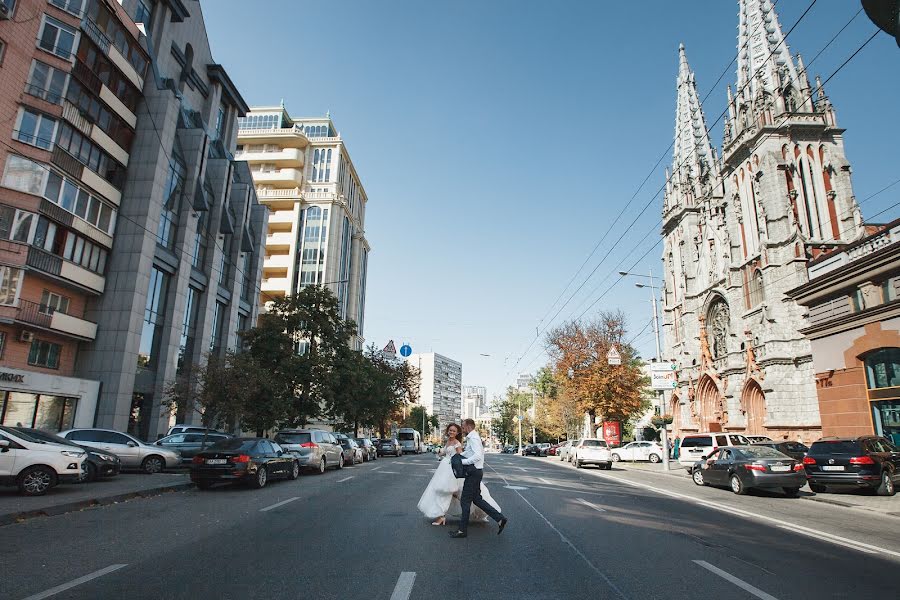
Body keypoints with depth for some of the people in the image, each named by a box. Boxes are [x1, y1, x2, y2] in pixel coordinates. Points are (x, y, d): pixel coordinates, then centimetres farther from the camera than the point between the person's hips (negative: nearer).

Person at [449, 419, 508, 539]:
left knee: (465, 501, -1)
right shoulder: (472, 437, 15)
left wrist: (462, 461, -23)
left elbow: (477, 456, -29)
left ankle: (462, 530, 8)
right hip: (475, 472, 10)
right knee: (477, 499, 14)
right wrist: (461, 453, 13)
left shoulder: (473, 438, -17)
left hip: (474, 472, -10)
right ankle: (500, 518, 15)